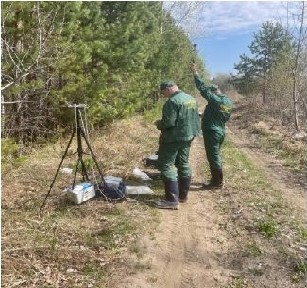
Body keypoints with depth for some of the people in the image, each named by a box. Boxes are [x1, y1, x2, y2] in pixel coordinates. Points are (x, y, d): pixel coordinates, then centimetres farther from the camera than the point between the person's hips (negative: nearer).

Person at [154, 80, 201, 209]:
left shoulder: (172, 101, -18)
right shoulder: (191, 98, 11)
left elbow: (169, 122, -22)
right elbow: (195, 119, 15)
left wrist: (159, 124, -4)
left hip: (173, 138, -9)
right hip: (188, 136, 9)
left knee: (166, 165, -4)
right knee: (184, 164, 16)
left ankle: (172, 200, -6)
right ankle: (183, 195, 26)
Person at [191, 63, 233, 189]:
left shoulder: (215, 99, -17)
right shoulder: (228, 101, 10)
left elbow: (203, 88, -18)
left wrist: (195, 73, -10)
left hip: (211, 132, -9)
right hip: (220, 131, 9)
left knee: (213, 157, -2)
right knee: (216, 156, 18)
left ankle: (217, 182, 5)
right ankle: (217, 179, 27)